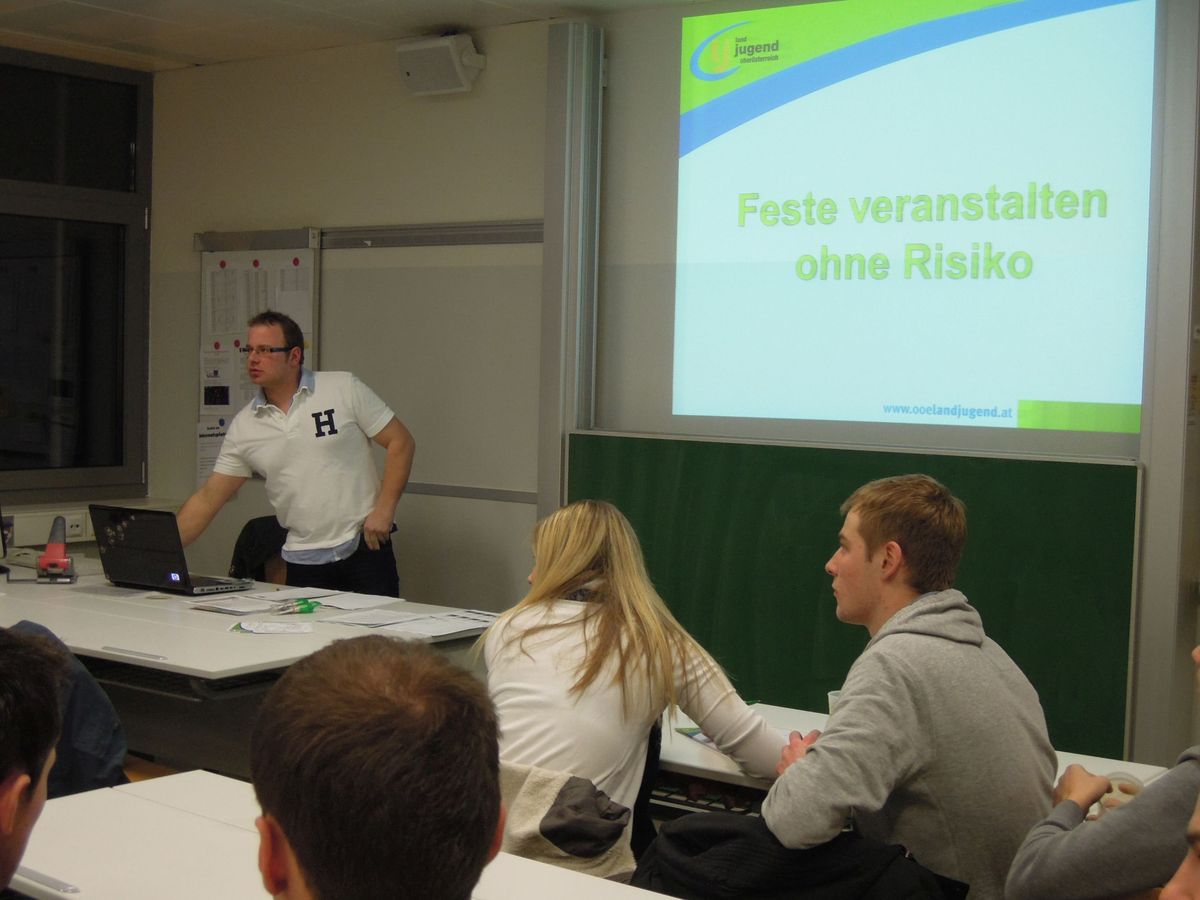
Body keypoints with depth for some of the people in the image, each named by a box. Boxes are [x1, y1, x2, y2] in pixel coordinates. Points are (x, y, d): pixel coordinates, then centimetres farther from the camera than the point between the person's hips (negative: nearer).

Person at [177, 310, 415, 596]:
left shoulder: (344, 389, -3)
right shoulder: (243, 426, 5)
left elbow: (401, 442, -2)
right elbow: (207, 500, 7)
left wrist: (384, 509, -12)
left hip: (364, 547, -3)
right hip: (303, 561, 3)